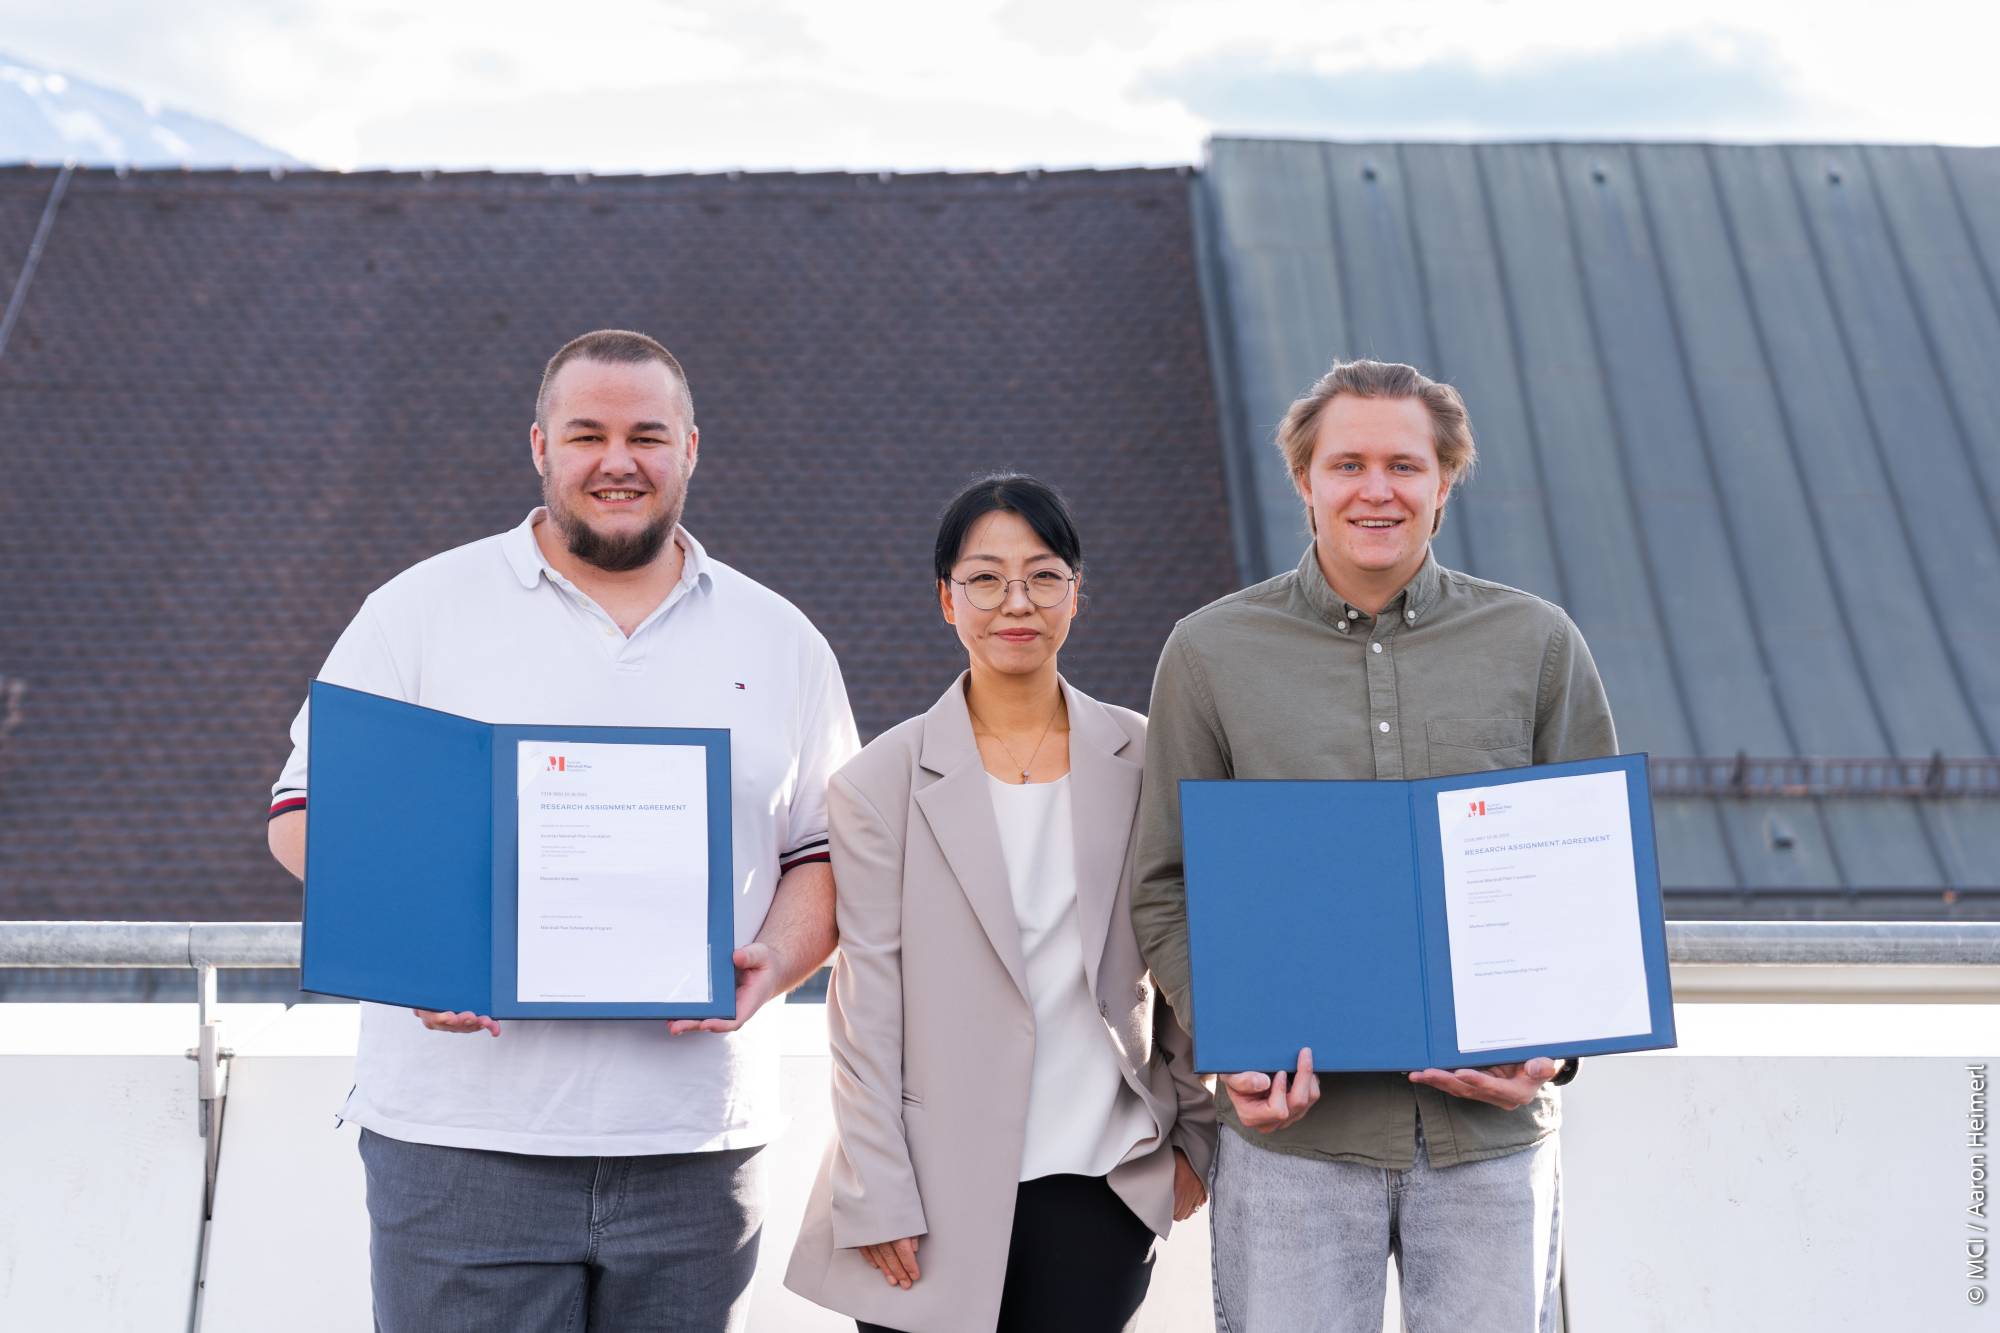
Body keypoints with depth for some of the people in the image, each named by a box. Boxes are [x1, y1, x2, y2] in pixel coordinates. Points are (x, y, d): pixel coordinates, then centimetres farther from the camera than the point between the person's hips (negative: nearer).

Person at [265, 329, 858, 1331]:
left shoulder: (781, 643, 12)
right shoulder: (424, 609, 5)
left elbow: (827, 852, 13)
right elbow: (306, 813, 3)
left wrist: (771, 967, -7)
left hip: (693, 1145, 3)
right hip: (463, 1137, -2)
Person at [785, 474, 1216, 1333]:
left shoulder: (1144, 762, 5)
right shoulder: (883, 781, -2)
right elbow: (864, 1005, -3)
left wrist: (1195, 1133, 9)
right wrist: (878, 1197, -6)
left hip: (1101, 1182, 2)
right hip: (939, 1192, -1)